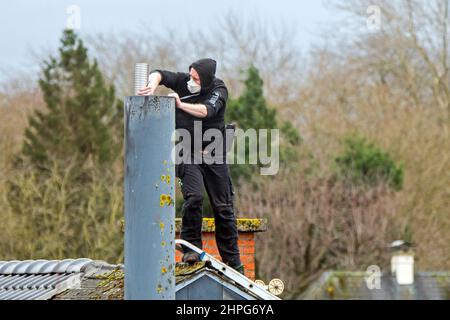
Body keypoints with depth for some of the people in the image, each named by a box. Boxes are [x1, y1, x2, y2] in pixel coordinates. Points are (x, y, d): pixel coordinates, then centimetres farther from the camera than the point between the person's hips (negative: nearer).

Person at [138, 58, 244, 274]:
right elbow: (159, 74, -16)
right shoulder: (184, 81, -6)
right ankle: (191, 249, -12)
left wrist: (181, 105, -43)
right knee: (194, 196, -23)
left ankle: (233, 263, 11)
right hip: (188, 153, 0)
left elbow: (206, 111, -30)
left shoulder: (218, 90, -12)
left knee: (223, 207, 2)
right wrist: (153, 84, -38)